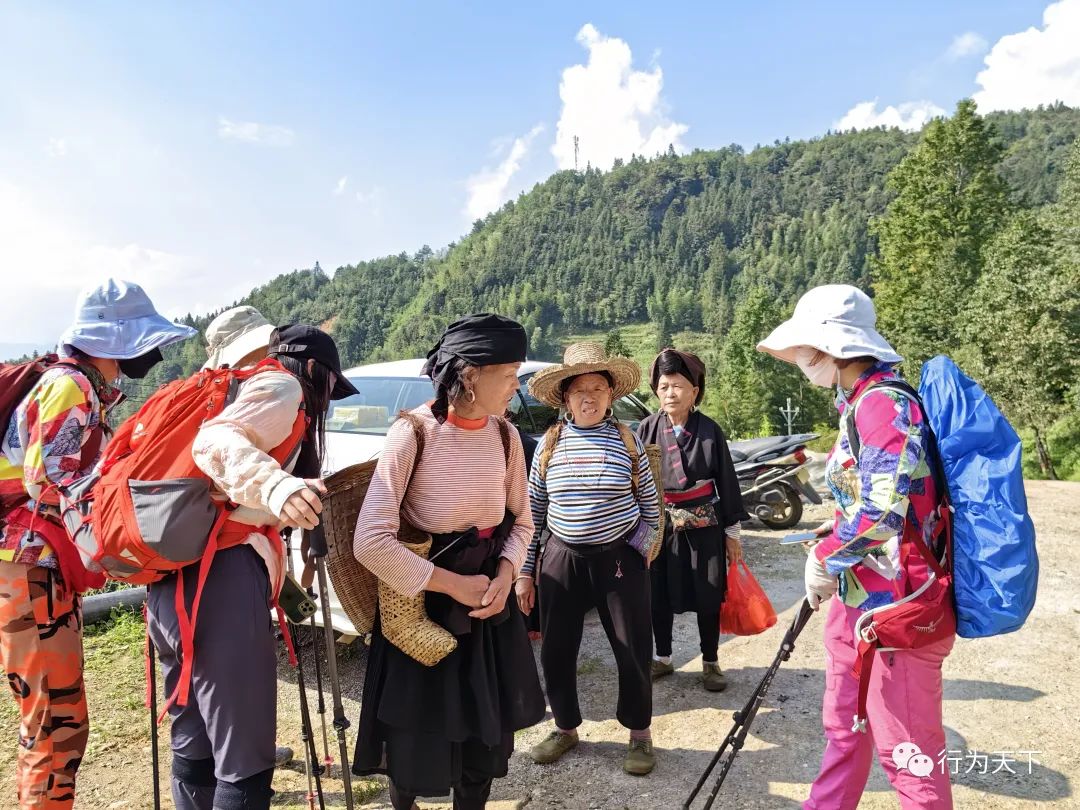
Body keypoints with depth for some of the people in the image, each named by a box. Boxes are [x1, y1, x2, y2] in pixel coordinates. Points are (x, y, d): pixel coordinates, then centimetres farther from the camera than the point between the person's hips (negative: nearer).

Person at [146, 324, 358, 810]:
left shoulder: (244, 387, 27)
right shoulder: (283, 387, 0)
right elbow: (214, 441, -19)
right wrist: (275, 485, -36)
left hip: (173, 574, 10)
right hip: (221, 575, -10)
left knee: (194, 750, 19)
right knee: (245, 764, -4)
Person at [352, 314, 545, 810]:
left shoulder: (504, 436, -3)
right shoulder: (413, 432, -20)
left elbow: (520, 521, 8)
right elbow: (371, 541, -24)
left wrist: (505, 574, -11)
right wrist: (453, 584, -20)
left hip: (488, 597, 5)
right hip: (421, 601, -4)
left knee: (485, 726, 14)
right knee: (417, 729, 12)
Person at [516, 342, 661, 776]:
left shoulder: (628, 440, -3)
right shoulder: (549, 444, 0)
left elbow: (650, 505, 5)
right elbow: (532, 512, 5)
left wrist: (640, 552, 0)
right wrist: (523, 571, 4)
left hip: (620, 558, -1)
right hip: (563, 558, 2)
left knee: (633, 650, 6)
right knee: (556, 650, 10)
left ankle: (640, 733, 30)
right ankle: (566, 727, 34)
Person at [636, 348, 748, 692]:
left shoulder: (709, 430, -6)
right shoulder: (648, 429, -4)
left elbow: (727, 481, -1)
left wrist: (732, 530, 1)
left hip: (704, 525, -1)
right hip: (659, 525, 1)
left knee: (708, 596, 9)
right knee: (659, 596, 11)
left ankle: (710, 663, 27)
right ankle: (662, 658, 31)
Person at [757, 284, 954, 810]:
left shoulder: (883, 405, -19)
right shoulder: (859, 404, 12)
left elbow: (881, 511, -26)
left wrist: (824, 557, -12)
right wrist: (828, 560, 11)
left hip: (894, 606, -10)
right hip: (857, 597, 10)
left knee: (906, 750, 4)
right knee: (844, 729, 22)